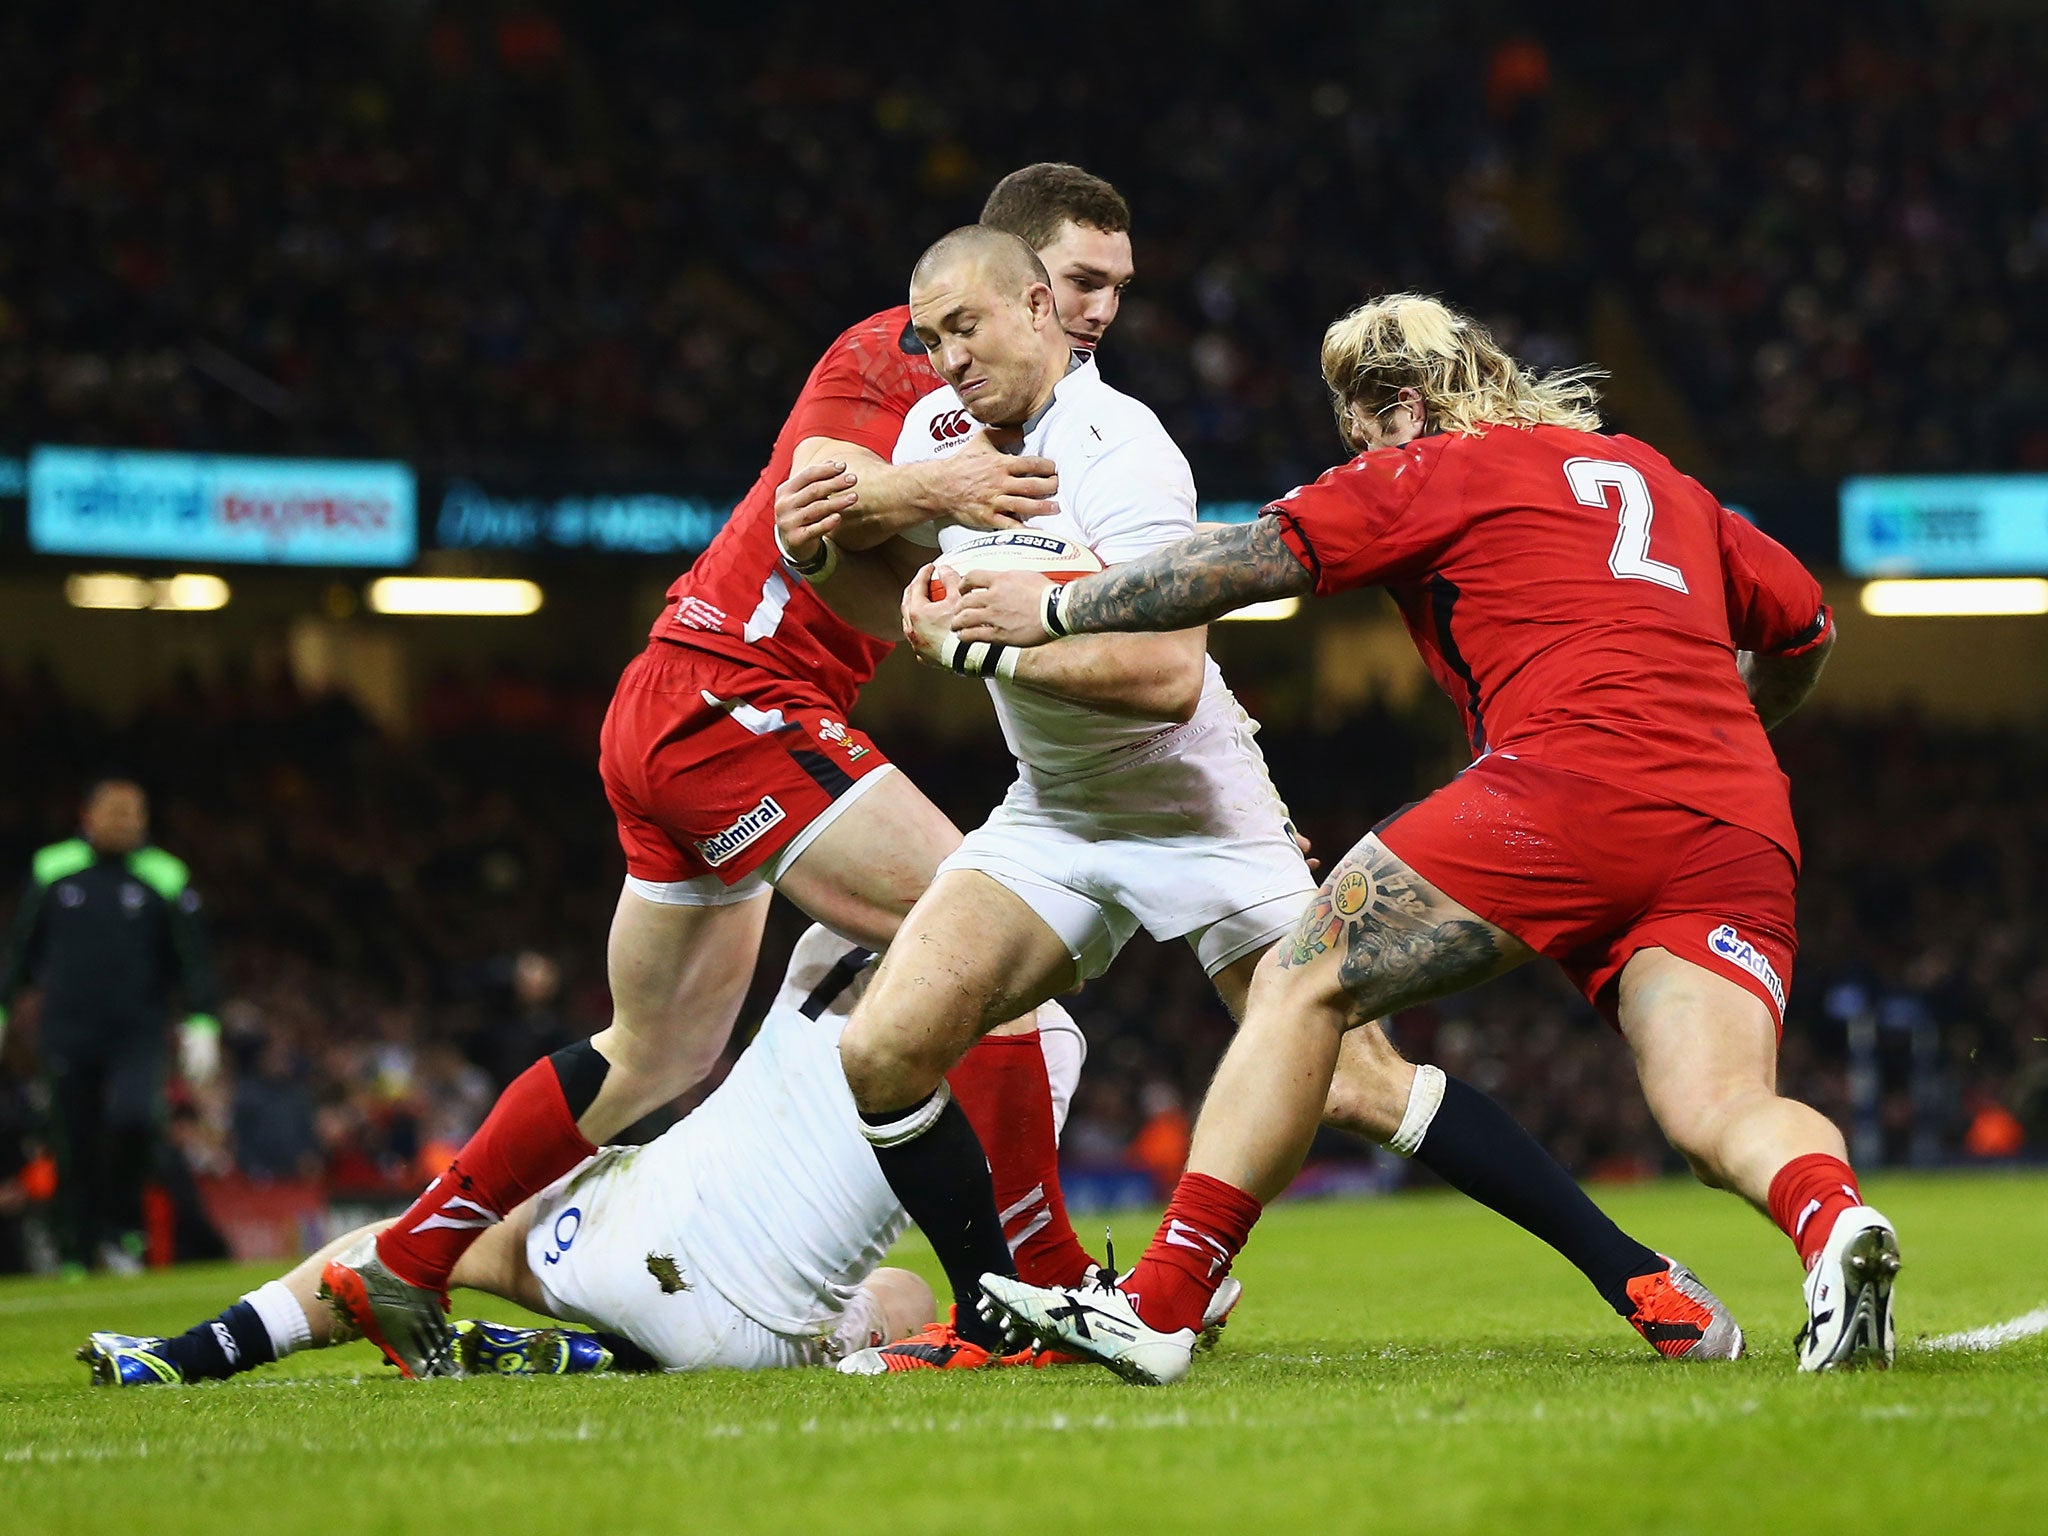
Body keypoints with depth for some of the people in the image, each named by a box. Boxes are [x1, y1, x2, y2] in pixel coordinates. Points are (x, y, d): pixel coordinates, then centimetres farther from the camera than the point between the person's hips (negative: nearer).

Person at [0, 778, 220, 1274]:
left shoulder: (165, 876, 3)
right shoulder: (52, 869, 7)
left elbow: (193, 958, 3)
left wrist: (201, 1023, -6)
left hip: (137, 1034, -1)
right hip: (67, 1035, 1)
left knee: (132, 1119, -24)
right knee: (74, 1150, 0)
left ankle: (122, 1228, -4)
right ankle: (76, 1256, 11)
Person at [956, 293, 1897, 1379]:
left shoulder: (1439, 468, 13)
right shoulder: (1661, 479, 31)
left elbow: (1248, 561, 7)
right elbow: (1806, 628, 37)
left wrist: (1054, 608, 17)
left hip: (1575, 780, -6)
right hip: (1740, 833, 6)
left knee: (1301, 986, 2)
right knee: (1721, 1108, -6)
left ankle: (1161, 1303, -4)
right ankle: (1832, 1220, -42)